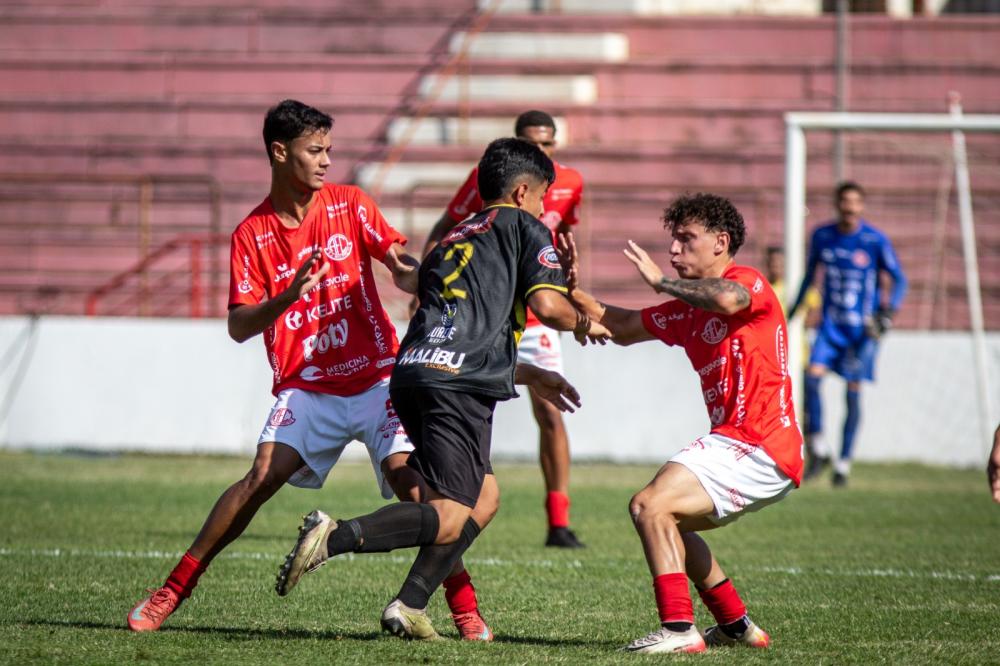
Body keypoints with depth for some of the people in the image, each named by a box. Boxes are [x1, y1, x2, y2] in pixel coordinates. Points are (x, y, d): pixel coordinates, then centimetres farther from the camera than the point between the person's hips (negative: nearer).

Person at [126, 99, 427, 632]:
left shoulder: (349, 205, 4)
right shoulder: (252, 235, 2)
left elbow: (402, 269, -1)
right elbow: (238, 327, -4)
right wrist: (287, 298, -22)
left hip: (375, 378, 0)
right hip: (305, 385, 0)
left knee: (408, 477, -17)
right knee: (264, 475, -18)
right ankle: (174, 589, -8)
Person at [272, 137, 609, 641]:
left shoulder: (451, 242, 33)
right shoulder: (522, 226, 12)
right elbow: (548, 306, -2)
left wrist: (530, 375, 45)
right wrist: (583, 323, 20)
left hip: (411, 372, 8)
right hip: (458, 384, -8)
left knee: (485, 498, 19)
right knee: (449, 519, -10)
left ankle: (409, 607, 8)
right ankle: (335, 537, -30)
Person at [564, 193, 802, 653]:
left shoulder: (749, 282, -8)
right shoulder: (687, 310, 18)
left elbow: (727, 300, -33)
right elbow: (622, 328, 26)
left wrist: (661, 281, -18)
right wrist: (570, 290, 12)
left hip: (758, 448, -10)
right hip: (739, 445, 10)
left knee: (649, 506, -20)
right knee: (666, 521, 26)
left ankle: (679, 629, -26)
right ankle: (736, 625, 30)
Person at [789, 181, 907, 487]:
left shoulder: (876, 240, -7)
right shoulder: (822, 236, 3)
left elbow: (899, 279, 0)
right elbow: (810, 272, 19)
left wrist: (889, 310, -14)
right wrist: (795, 308, 21)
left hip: (863, 327, -2)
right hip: (831, 324, 2)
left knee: (853, 392, -2)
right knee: (812, 376, -18)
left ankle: (843, 463, 9)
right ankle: (818, 451, -7)